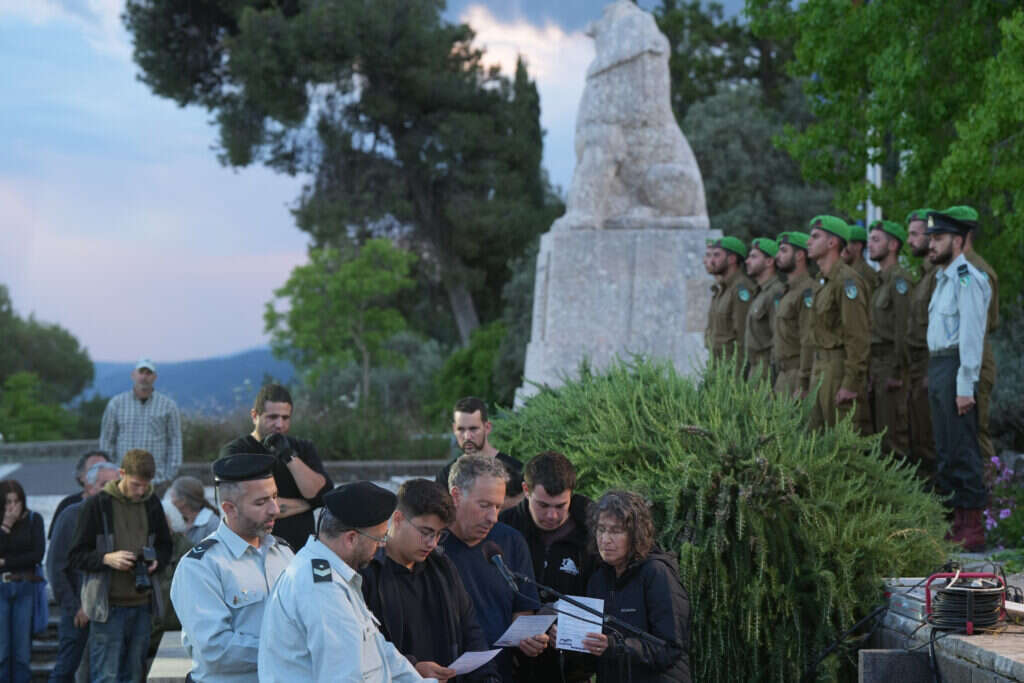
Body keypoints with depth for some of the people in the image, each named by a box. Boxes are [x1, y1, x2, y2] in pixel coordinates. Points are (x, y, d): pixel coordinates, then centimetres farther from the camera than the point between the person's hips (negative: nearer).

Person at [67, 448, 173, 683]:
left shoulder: (152, 504, 8)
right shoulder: (97, 505, -6)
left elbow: (165, 547, 20)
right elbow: (75, 556, -4)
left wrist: (156, 560, -2)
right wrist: (107, 558, -21)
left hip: (142, 604, 5)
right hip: (109, 606, -5)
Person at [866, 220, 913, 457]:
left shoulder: (899, 279, -13)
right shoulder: (881, 280, 17)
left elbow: (903, 326, -19)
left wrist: (896, 371, -21)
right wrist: (870, 366, 17)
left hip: (891, 360, -10)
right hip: (876, 362, 10)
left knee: (893, 428, -9)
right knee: (879, 426, 12)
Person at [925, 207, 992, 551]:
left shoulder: (967, 278, -12)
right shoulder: (943, 279, 18)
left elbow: (971, 334, -17)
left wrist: (966, 385, -21)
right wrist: (935, 376, 14)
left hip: (956, 368, -10)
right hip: (936, 368, 10)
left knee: (963, 450, -8)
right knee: (945, 452, 12)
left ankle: (973, 529, -5)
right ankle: (958, 524, 17)